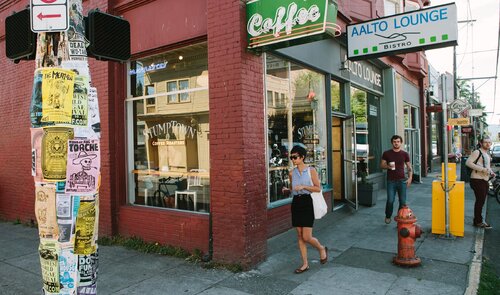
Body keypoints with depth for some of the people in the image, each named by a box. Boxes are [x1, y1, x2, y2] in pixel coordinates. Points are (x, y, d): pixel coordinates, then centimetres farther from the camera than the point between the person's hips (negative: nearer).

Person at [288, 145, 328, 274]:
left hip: (307, 203, -5)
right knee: (300, 236, 8)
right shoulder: (292, 173, 7)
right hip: (296, 203, 5)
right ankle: (305, 264, 19)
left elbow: (318, 188, -8)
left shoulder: (311, 171, -5)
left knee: (306, 237, -6)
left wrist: (303, 186, -18)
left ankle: (322, 249, 25)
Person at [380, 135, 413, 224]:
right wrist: (388, 166, -14)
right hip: (391, 181, -1)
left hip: (402, 180, 1)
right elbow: (382, 165, 7)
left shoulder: (405, 154, 5)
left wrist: (410, 177, -4)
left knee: (403, 201, 1)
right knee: (390, 200, -5)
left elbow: (409, 167, 8)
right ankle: (388, 216, 19)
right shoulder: (386, 153, 2)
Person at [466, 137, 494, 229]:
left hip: (485, 180, 9)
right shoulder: (477, 152, -10)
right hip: (477, 180, -9)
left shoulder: (487, 154, 19)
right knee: (480, 201, -8)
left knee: (481, 201, 12)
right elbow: (468, 162, -22)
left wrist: (491, 172, 11)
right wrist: (482, 169, -24)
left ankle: (478, 219, 22)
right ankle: (478, 221, 1)